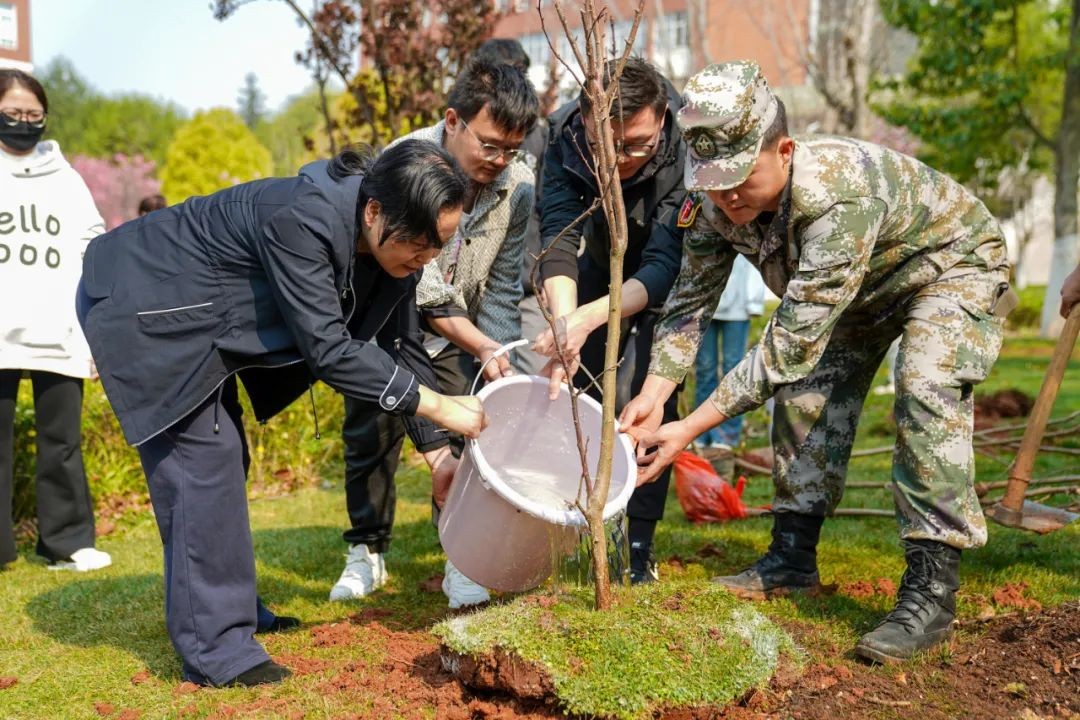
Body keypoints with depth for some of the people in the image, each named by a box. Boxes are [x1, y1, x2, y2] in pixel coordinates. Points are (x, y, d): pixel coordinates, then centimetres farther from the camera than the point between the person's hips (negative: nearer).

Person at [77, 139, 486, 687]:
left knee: (222, 456, 15)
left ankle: (225, 605, 32)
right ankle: (216, 651, -6)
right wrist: (436, 405, -32)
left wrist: (435, 450, 0)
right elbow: (327, 348, -36)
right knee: (203, 456, -13)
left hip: (197, 314, 9)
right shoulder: (301, 218, -35)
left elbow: (401, 345, 1)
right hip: (142, 307, -9)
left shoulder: (392, 239, -9)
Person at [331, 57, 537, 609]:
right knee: (371, 433, 0)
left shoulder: (518, 186, -16)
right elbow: (422, 287, -30)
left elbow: (501, 288, -8)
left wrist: (496, 359, -17)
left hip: (462, 332, 3)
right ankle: (367, 551, 18)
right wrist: (480, 347, -33)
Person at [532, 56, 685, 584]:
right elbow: (558, 241, -38)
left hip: (666, 279, -3)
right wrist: (566, 324, -57)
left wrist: (588, 320, -57)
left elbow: (664, 266, -41)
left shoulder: (685, 150, -38)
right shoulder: (565, 137, -30)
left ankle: (640, 544, -3)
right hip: (602, 267, 3)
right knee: (579, 390, -1)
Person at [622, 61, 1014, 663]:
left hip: (953, 261, -7)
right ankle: (793, 558, 13)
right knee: (807, 394, 1)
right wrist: (652, 395, -28)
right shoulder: (718, 203, -22)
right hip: (862, 282, 8)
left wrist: (692, 428, -43)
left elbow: (791, 343, -44)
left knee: (928, 394, -26)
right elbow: (690, 300, -13)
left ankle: (931, 590, -22)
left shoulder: (841, 195, -45)